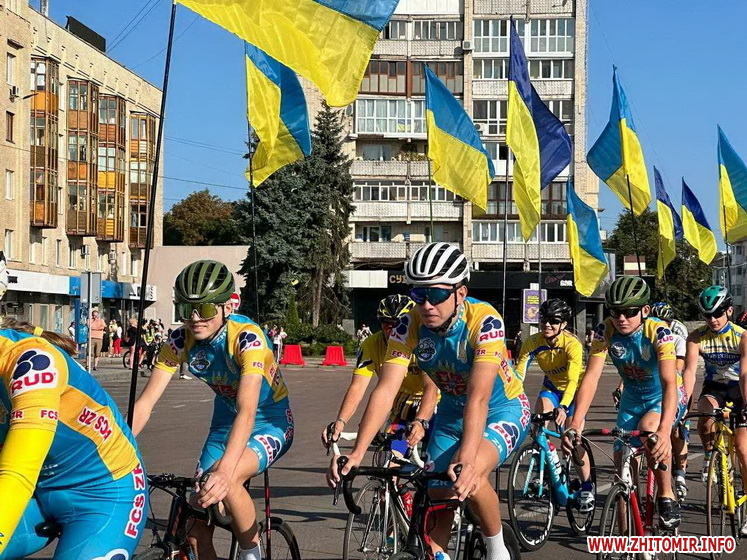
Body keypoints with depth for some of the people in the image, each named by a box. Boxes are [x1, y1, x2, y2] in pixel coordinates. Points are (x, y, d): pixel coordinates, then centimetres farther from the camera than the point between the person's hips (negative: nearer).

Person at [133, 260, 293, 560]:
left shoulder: (246, 336, -30)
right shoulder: (180, 341, -15)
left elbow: (247, 410, -41)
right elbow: (145, 402, -17)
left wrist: (224, 470, -54)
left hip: (269, 424, -5)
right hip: (225, 423, 5)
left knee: (225, 482, -34)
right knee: (197, 532, -6)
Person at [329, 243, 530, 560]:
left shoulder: (484, 320, -32)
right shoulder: (409, 326, -20)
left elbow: (479, 396, -40)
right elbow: (386, 390, -27)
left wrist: (466, 460, -52)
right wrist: (356, 454, -38)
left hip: (503, 410, -5)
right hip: (452, 412, 5)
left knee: (468, 478, -29)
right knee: (436, 498, 0)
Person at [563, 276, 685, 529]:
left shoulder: (658, 331, -30)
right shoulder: (605, 331, -21)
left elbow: (669, 382, -40)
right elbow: (591, 378, -27)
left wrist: (664, 431, -55)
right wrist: (575, 425, -40)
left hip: (664, 397, -4)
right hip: (632, 398, 4)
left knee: (649, 430, -34)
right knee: (622, 463, -3)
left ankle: (667, 497, -13)